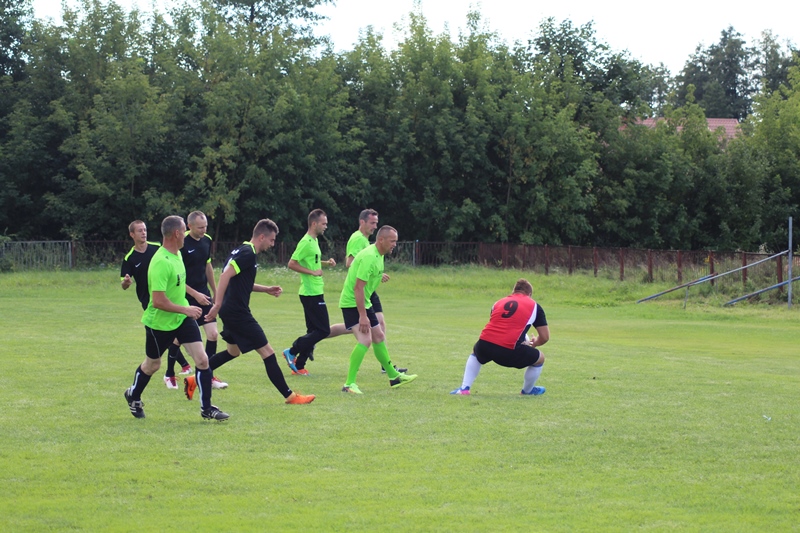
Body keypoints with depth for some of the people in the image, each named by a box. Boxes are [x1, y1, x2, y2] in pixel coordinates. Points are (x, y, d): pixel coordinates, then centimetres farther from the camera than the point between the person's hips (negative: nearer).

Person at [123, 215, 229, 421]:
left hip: (182, 318, 7)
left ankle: (207, 408, 3)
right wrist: (185, 309, -25)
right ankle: (133, 396, 43)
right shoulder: (161, 263, -29)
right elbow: (158, 301, -32)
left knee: (202, 359, -6)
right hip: (159, 322, -7)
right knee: (152, 364, 15)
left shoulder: (176, 255, 0)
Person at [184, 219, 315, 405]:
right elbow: (226, 275, -27)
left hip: (231, 312, 11)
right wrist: (217, 304, -31)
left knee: (233, 351, 26)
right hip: (238, 313, -11)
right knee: (267, 351, -6)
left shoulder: (243, 251, 15)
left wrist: (267, 289, 18)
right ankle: (290, 396, -4)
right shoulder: (248, 254, -16)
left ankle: (195, 380, 29)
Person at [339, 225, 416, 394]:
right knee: (365, 339, -23)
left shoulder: (378, 255, 7)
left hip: (364, 303, 10)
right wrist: (362, 315, -30)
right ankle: (349, 384, -21)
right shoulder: (369, 257, -25)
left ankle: (394, 377, 34)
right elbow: (358, 287, -29)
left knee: (379, 338, 19)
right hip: (351, 304, -10)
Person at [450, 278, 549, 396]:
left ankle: (464, 388, 29)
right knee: (539, 358, 22)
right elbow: (545, 337, 13)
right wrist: (535, 343, 38)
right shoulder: (534, 306, 15)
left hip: (484, 344, 4)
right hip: (510, 352, -4)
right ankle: (528, 391, 41)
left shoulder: (499, 303, 26)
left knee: (475, 354, 40)